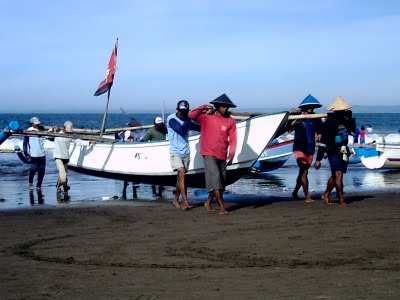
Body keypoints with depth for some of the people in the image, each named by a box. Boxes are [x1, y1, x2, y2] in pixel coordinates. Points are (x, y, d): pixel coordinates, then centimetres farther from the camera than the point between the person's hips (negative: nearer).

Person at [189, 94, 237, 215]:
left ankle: (208, 202, 28)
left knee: (221, 181, 9)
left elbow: (233, 139, -1)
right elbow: (191, 115, -14)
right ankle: (222, 207, -13)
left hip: (222, 156, 4)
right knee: (215, 178, -14)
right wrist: (204, 108, -11)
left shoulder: (230, 121, 2)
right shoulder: (206, 117, -3)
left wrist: (231, 155, -11)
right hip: (209, 154, -4)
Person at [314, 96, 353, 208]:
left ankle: (326, 194, 32)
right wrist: (318, 160, -17)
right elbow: (323, 141, -16)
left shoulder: (344, 119, 8)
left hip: (343, 151, 7)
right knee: (338, 174, -14)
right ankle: (341, 200, -10)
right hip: (333, 151, -7)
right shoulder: (329, 122, -14)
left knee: (335, 175, 15)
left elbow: (350, 132, 31)